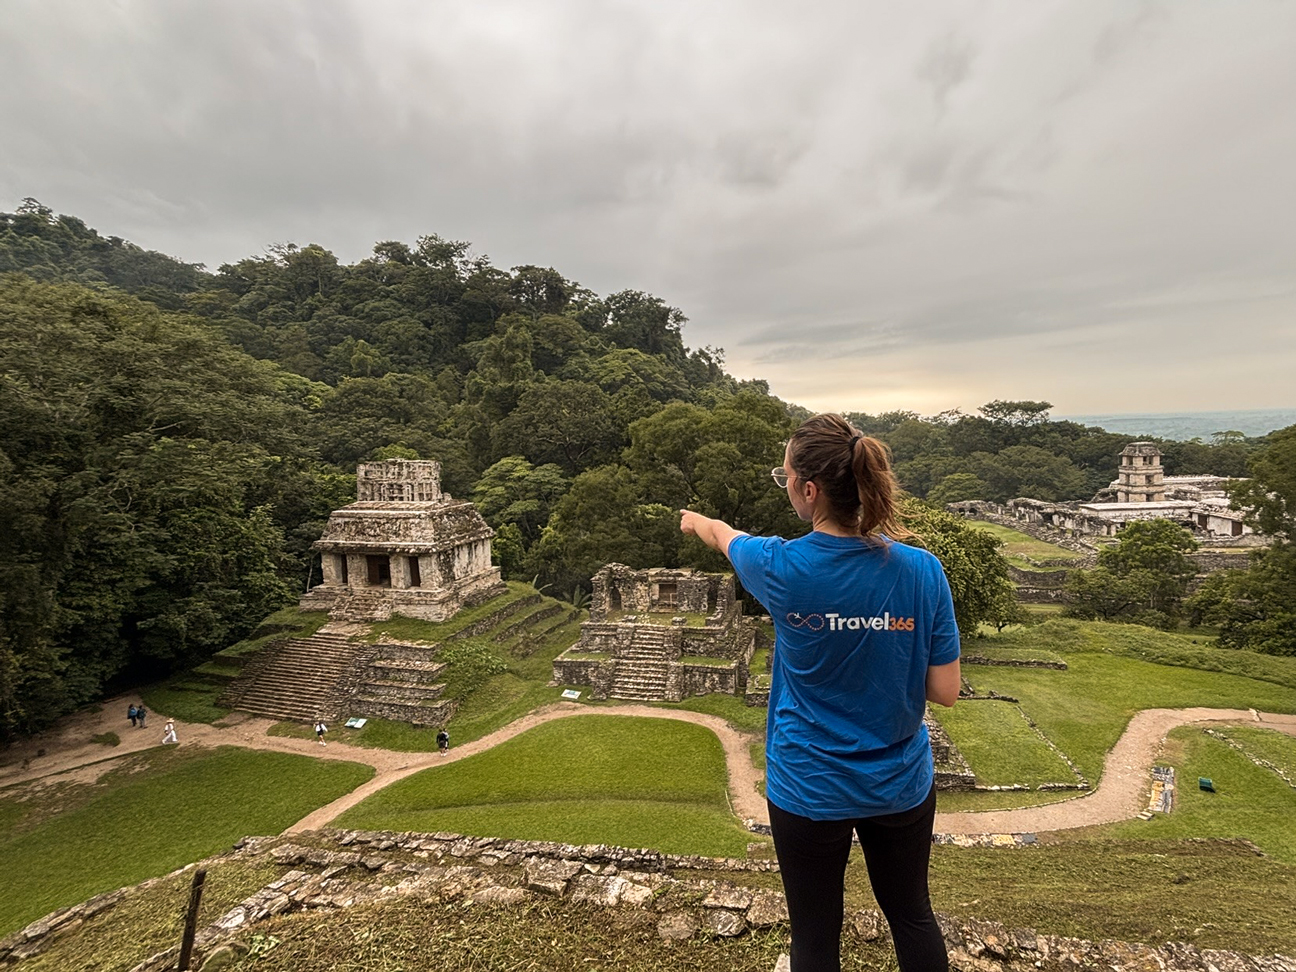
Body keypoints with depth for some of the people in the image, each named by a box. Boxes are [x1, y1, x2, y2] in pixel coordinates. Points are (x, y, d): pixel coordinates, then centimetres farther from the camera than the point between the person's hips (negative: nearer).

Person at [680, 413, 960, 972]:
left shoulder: (783, 568, -22)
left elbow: (723, 536, 1)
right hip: (901, 784, 3)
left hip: (809, 789, -2)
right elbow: (945, 691, -10)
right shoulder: (922, 571, -17)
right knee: (912, 915, 28)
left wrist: (696, 521, 23)